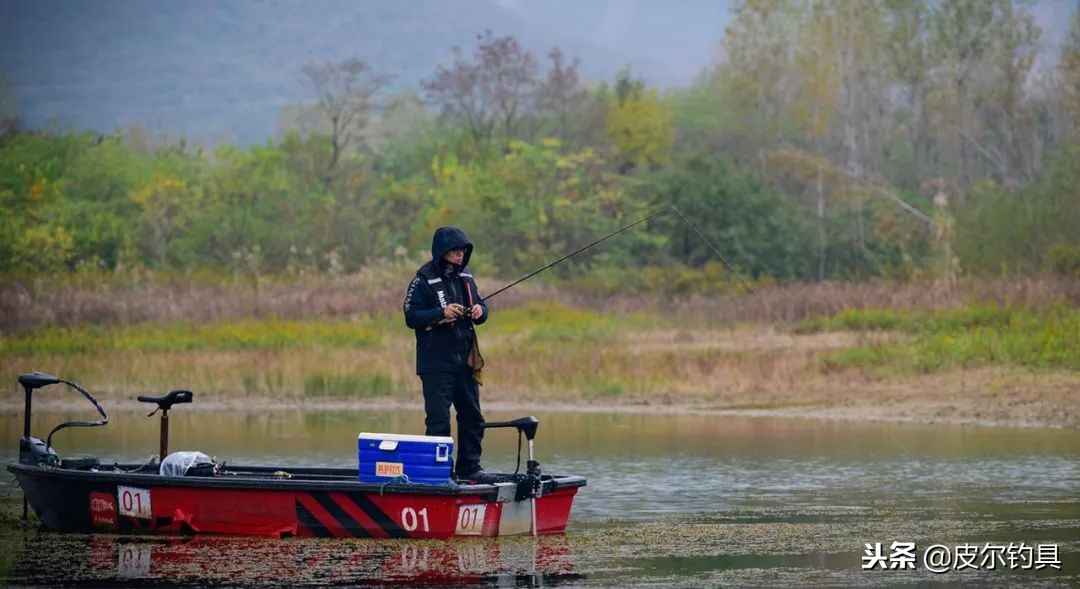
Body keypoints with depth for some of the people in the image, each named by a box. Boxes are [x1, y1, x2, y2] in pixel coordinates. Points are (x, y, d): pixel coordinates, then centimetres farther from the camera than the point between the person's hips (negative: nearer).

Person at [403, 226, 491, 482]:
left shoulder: (465, 276, 10)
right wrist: (441, 313, -25)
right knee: (438, 420, -6)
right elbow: (411, 316, -13)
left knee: (472, 417, 11)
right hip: (436, 363, -7)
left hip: (465, 361, 7)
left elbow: (480, 305, 18)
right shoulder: (424, 279, -9)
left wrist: (480, 311, -5)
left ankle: (469, 468, 20)